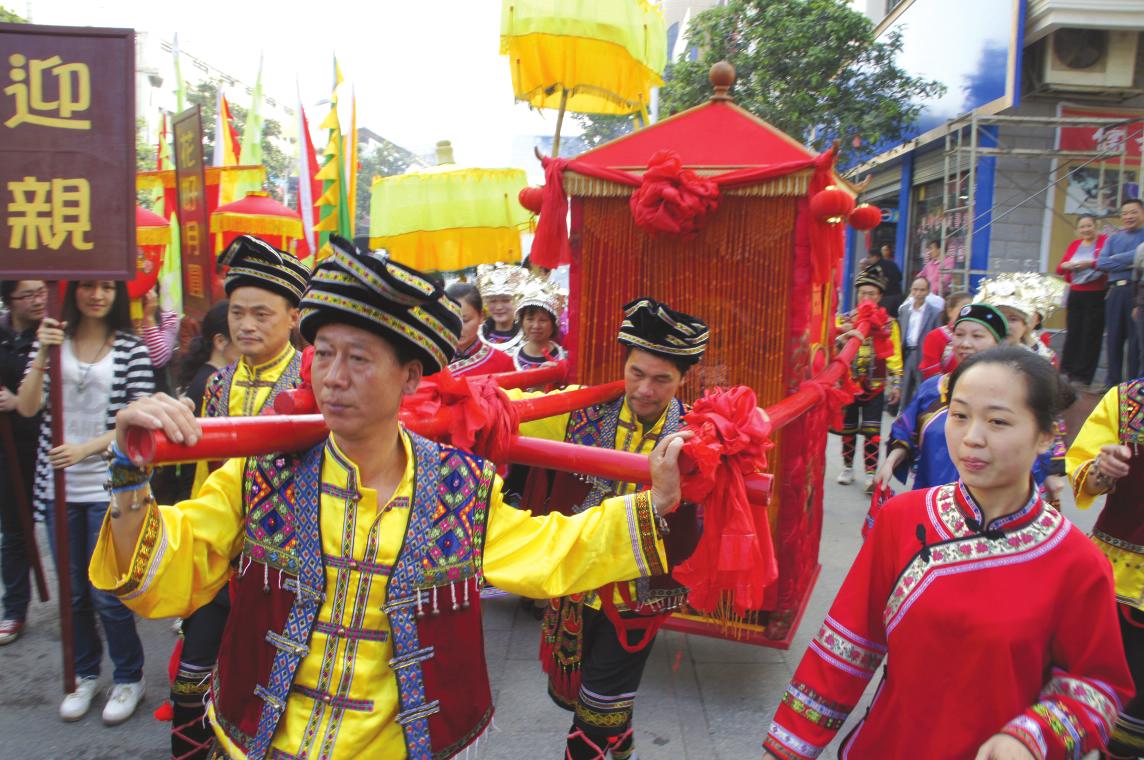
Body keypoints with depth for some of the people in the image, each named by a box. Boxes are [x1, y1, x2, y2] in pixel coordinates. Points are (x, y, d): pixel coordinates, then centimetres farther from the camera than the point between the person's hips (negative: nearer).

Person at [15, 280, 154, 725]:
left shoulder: (132, 350, -4)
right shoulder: (52, 341, 5)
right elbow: (27, 408, -4)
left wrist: (85, 448, -19)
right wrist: (43, 355, -16)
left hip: (108, 488, -3)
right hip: (57, 487, 3)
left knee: (107, 594, 1)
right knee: (73, 592, 15)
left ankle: (129, 679, 22)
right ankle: (86, 674, 34)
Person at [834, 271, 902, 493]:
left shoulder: (888, 323, 4)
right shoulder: (844, 320, 6)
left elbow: (894, 355, 3)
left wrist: (896, 383, -1)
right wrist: (843, 337, -22)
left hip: (875, 387, -1)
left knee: (872, 431, -6)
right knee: (848, 429, 10)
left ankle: (871, 474, -3)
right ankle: (847, 468, 26)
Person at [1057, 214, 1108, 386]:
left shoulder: (1105, 241, -4)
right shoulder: (1074, 244, 12)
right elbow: (1059, 268, 13)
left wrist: (1091, 263, -26)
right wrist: (1066, 265, -8)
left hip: (1096, 295, -5)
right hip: (1076, 294, 5)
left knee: (1091, 336, -2)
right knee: (1073, 334, 7)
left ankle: (1082, 376, 3)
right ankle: (1067, 371, 15)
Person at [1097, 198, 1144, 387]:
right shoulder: (1113, 238, 17)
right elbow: (1101, 263, 3)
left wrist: (1116, 259, -6)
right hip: (1115, 291, 4)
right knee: (1113, 337, 7)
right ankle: (1112, 381, 15)